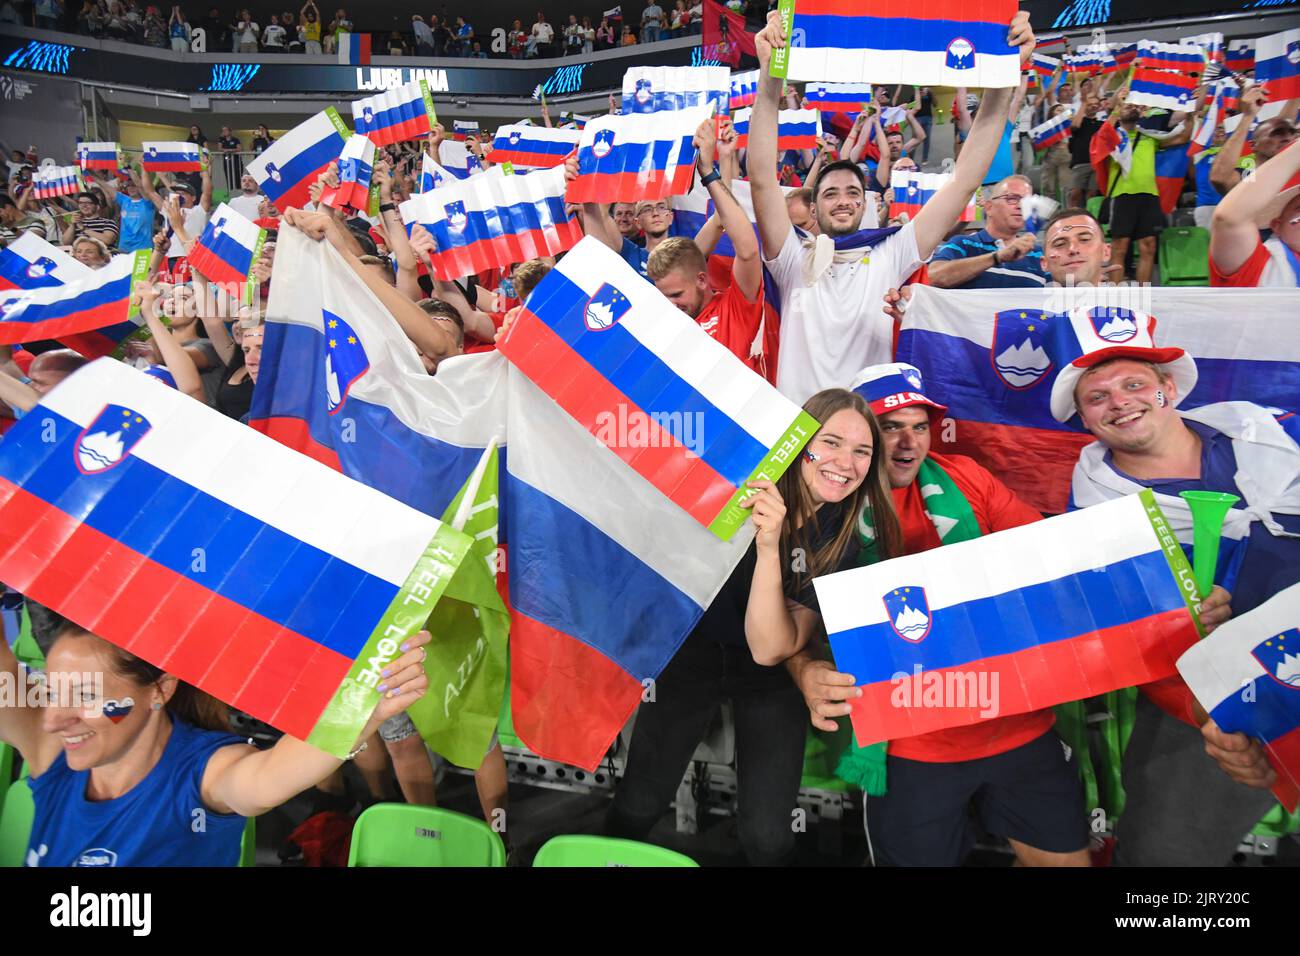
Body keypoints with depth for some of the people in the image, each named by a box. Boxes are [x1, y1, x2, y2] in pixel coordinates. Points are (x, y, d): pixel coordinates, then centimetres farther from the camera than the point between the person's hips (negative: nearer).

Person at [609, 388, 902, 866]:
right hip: (692, 647, -1)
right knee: (639, 804, -3)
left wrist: (769, 547, -37)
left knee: (768, 835, -4)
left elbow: (769, 649, -26)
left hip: (767, 674, 1)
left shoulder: (842, 540, -15)